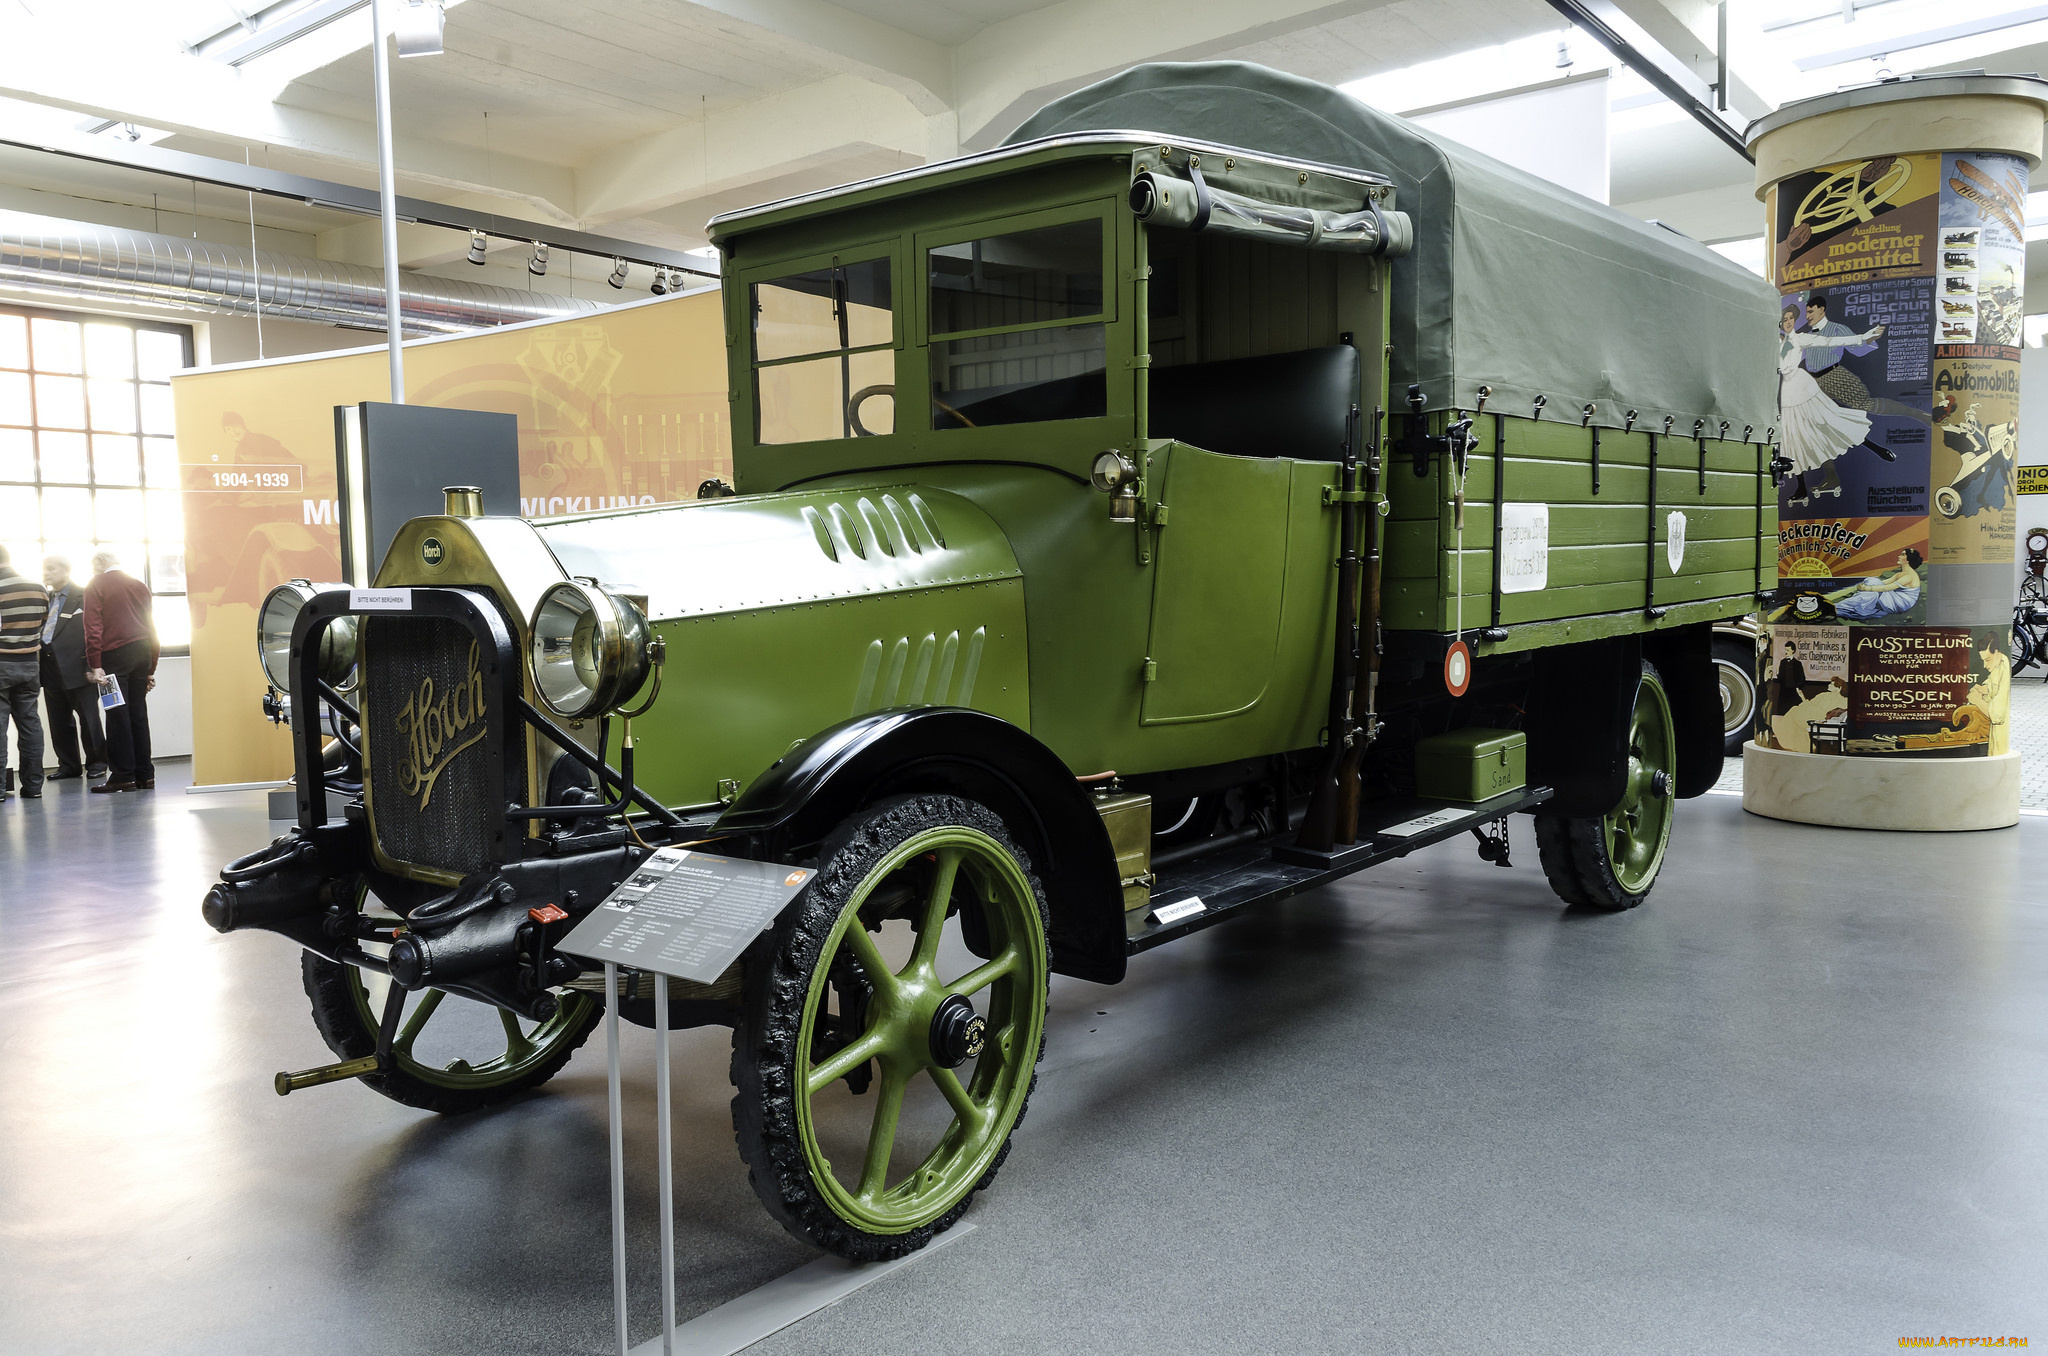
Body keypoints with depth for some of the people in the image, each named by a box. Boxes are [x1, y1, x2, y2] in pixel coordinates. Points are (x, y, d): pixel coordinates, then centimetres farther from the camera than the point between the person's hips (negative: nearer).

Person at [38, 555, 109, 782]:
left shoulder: (85, 596, -4)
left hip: (77, 668, -6)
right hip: (51, 669, 6)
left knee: (88, 719, 2)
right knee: (59, 722, 10)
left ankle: (96, 763, 11)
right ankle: (68, 764, 19)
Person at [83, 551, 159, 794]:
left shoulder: (95, 586, 1)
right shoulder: (139, 585, 16)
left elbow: (93, 627, -9)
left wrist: (95, 665, -11)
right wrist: (151, 668, 20)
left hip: (115, 653, -5)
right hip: (143, 652, 5)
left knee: (118, 714, -2)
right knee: (139, 713, 8)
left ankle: (124, 775, -2)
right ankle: (145, 775, 9)